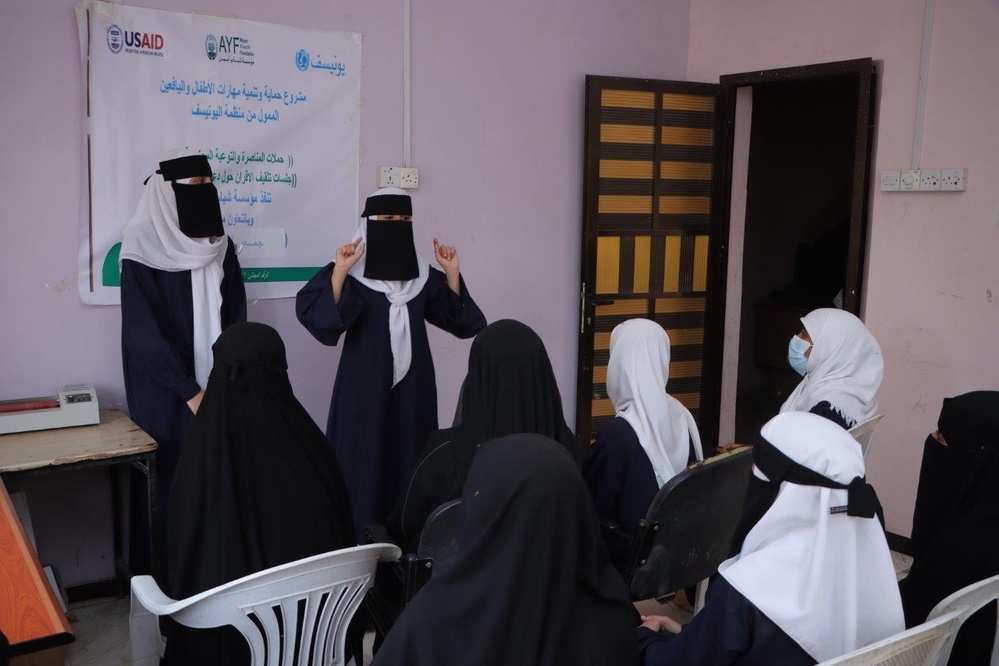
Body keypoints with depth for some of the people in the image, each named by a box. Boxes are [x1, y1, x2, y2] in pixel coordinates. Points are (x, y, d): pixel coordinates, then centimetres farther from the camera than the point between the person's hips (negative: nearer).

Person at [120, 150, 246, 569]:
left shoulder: (220, 246, 7)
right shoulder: (143, 249, -9)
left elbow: (235, 321, 6)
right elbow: (144, 335, -13)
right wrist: (189, 392, -15)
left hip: (218, 389, 5)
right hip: (168, 396, -4)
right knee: (170, 479, 2)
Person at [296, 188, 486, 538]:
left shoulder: (423, 275, 8)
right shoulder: (350, 272, -6)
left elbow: (456, 318, 9)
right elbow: (317, 316, -18)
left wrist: (452, 274, -1)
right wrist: (339, 272, -26)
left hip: (413, 385, 4)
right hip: (365, 385, -4)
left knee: (410, 460, 9)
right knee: (365, 462, 0)